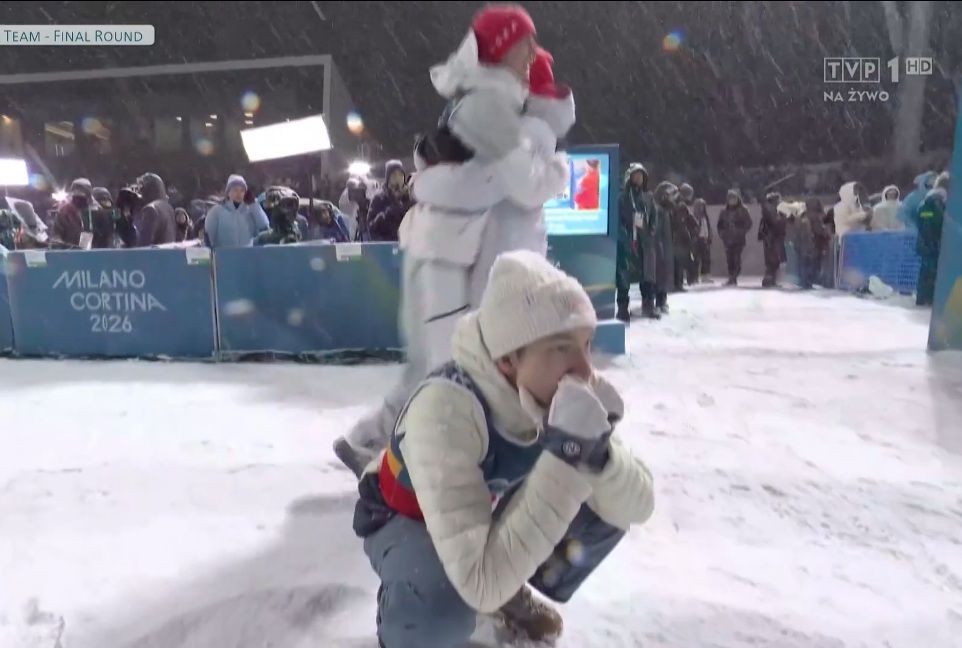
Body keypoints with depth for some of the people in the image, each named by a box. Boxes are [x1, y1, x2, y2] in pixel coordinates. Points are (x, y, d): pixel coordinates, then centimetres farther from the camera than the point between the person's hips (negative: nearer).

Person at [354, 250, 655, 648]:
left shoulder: (568, 391, -22)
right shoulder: (445, 409, -39)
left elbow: (636, 507, -18)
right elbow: (482, 583, -42)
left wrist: (595, 450, -39)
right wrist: (566, 456, -46)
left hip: (491, 512, 5)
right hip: (403, 523, -5)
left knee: (608, 505, -14)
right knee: (442, 613, -36)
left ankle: (512, 595, 12)